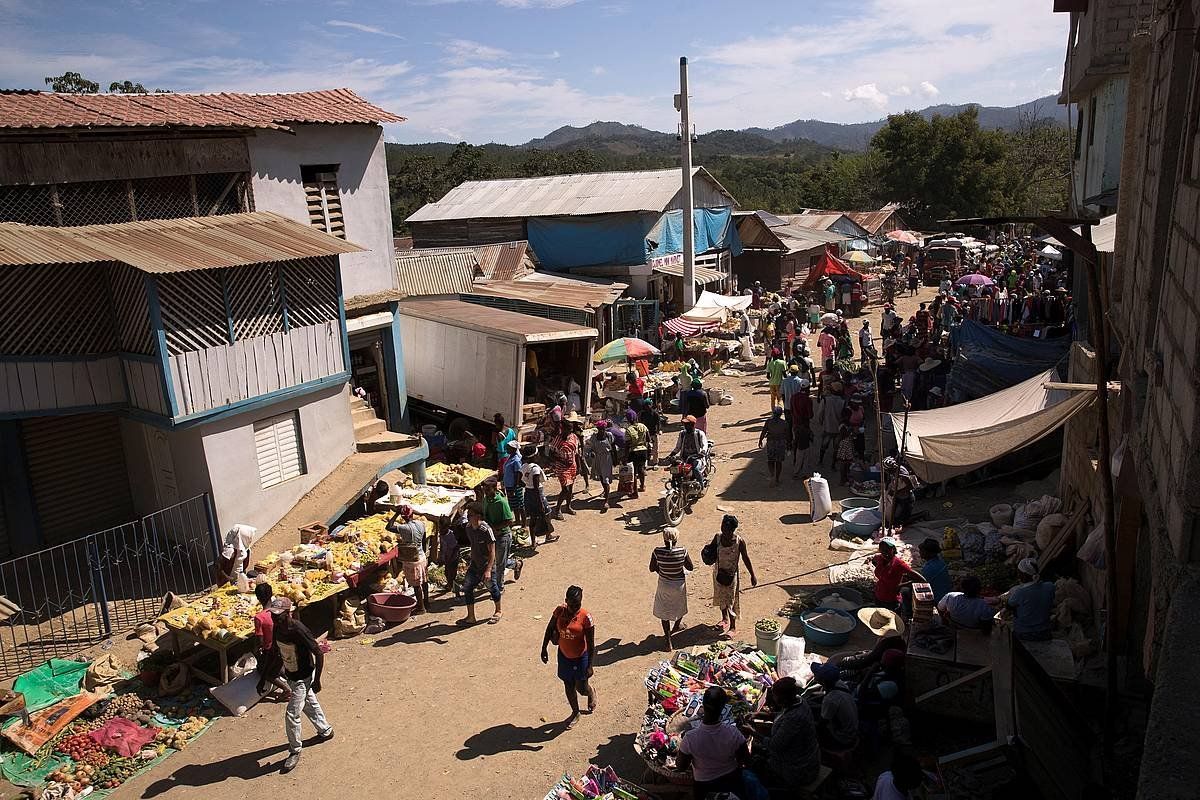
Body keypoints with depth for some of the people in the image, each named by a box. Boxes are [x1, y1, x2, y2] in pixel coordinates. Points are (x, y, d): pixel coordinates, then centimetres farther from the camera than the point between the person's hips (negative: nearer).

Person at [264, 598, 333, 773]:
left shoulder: (299, 630, -32)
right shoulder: (277, 629, -10)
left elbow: (319, 653, -24)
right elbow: (276, 653, 7)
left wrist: (317, 680, -19)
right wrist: (263, 678, 8)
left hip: (303, 678, -8)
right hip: (290, 676, 8)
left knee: (291, 715, -4)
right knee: (309, 704, 24)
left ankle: (295, 751, 17)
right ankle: (325, 731, 46)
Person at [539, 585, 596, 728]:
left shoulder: (585, 617, -23)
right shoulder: (560, 611, -13)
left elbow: (591, 643, -17)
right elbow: (550, 629, 3)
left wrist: (589, 665, -16)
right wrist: (544, 649, 4)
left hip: (580, 657, -3)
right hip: (564, 655, 4)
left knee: (581, 688, 9)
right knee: (568, 686, 17)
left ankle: (591, 693, 46)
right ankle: (575, 713, 39)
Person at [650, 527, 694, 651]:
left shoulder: (657, 552, -20)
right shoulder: (682, 552, -22)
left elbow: (652, 569, -8)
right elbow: (691, 567, -8)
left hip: (664, 586, 0)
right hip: (679, 585, 0)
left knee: (664, 613, 16)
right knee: (679, 607, 30)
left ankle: (669, 642, 15)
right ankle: (677, 626, 56)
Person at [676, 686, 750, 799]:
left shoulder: (690, 738, -32)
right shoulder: (733, 733, -31)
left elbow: (682, 766, -15)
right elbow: (746, 761, -14)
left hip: (703, 787, 0)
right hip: (731, 784, 1)